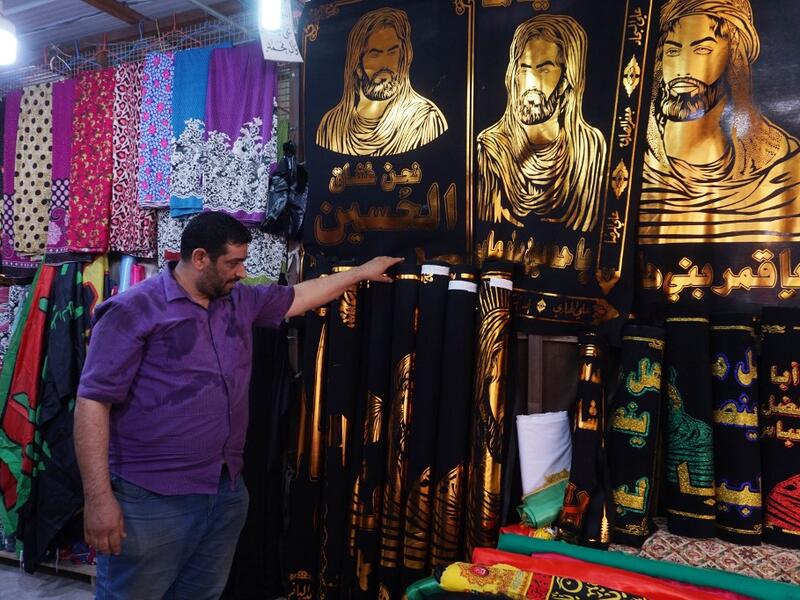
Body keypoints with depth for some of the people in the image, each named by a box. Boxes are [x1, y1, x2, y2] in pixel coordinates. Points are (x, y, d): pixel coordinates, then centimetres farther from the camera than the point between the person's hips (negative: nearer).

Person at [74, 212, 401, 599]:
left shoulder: (239, 301, 10)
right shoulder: (134, 311, -11)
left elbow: (300, 296, 25)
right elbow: (93, 402, -14)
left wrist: (362, 272, 30)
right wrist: (98, 497, -19)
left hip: (226, 492, 7)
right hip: (152, 500, -6)